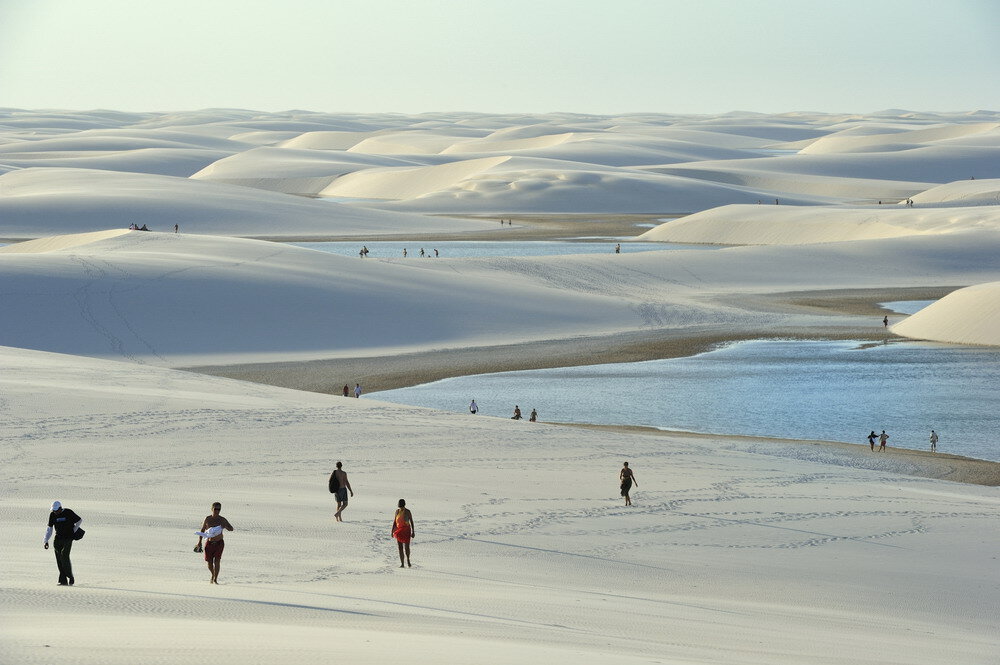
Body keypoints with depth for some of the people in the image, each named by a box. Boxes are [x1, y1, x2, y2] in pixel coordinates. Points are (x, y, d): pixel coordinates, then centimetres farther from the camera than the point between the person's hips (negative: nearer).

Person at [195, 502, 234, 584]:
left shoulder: (222, 520, -3)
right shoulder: (207, 519, -2)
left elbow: (231, 529, 0)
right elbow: (202, 531, 6)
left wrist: (225, 526, -21)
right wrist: (199, 541, -3)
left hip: (219, 543, -1)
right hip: (209, 543, 1)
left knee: (217, 561, -12)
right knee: (209, 562, 5)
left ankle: (215, 579, -5)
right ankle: (213, 575, 34)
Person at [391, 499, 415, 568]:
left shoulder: (407, 512, -5)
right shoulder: (397, 511, 5)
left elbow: (411, 521, -1)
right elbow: (394, 521, 10)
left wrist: (413, 531, -4)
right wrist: (392, 531, 5)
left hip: (406, 530, -3)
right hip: (399, 531, 3)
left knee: (406, 547, -4)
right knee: (400, 547, -1)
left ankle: (408, 560, 24)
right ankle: (402, 563, 1)